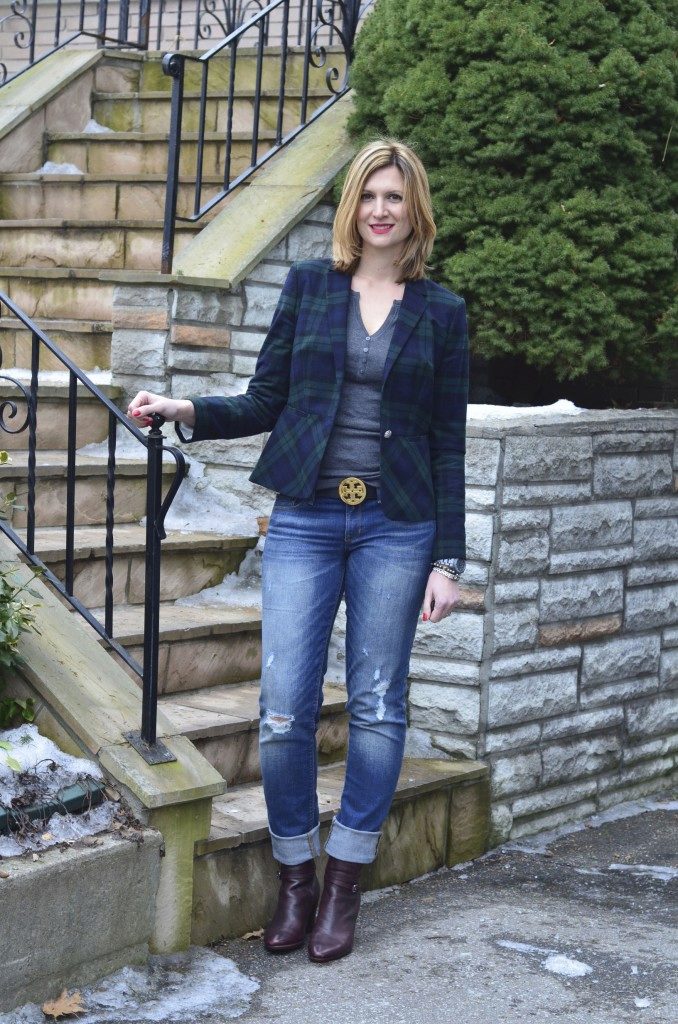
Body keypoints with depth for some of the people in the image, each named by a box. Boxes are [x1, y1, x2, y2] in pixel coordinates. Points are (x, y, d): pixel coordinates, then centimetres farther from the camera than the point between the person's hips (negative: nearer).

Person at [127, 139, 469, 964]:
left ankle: (344, 883, 16)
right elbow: (265, 402, 9)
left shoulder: (440, 311, 5)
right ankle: (295, 879, 14)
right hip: (305, 519, 1)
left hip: (396, 525, 0)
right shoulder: (308, 285, 7)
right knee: (284, 707, -3)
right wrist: (187, 412, -8)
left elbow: (448, 443, 4)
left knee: (377, 705, 4)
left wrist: (447, 559, 0)